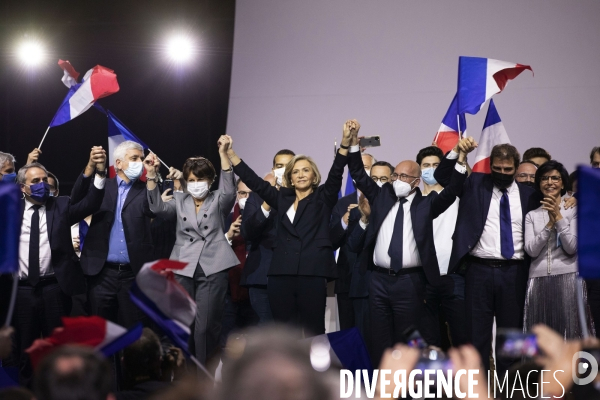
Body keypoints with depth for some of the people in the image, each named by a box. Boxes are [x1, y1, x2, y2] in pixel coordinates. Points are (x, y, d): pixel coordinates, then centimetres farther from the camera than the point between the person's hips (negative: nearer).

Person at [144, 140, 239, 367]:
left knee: (205, 326, -7)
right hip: (183, 269, 2)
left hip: (213, 269, -2)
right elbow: (157, 207, -3)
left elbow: (229, 190, -13)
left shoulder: (218, 201, 7)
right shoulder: (180, 202, 13)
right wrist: (151, 175, -14)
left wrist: (223, 153, -23)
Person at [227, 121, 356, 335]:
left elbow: (335, 174, -4)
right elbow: (254, 181, 16)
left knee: (312, 333, -3)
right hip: (281, 275, 3)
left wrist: (345, 143, -19)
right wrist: (230, 153, 12)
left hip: (312, 275, -3)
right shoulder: (282, 198, 16)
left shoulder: (323, 198, 9)